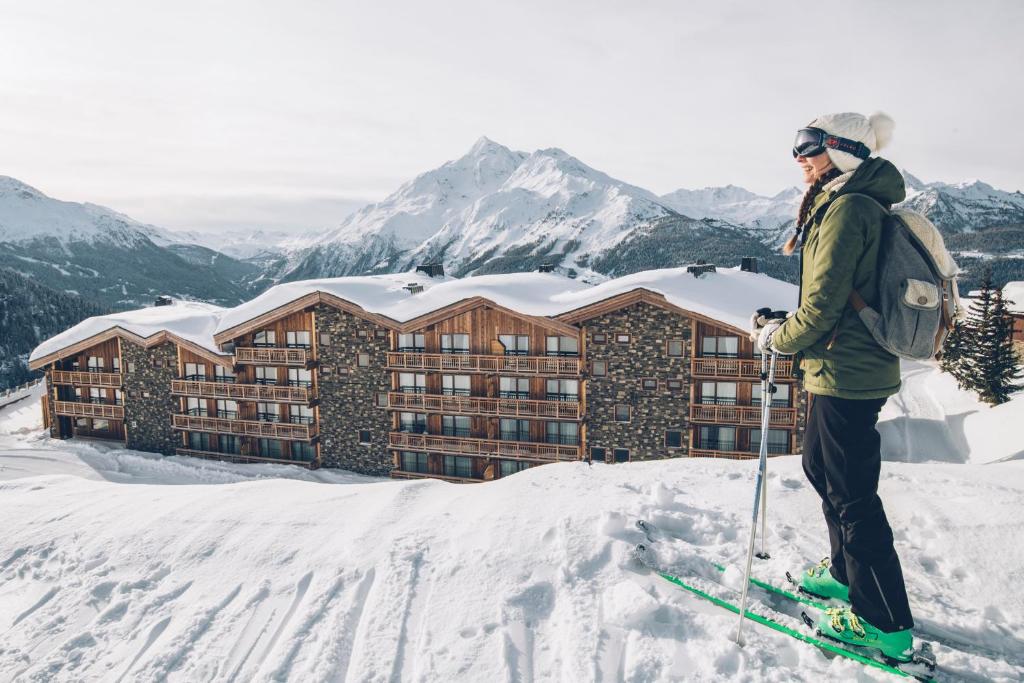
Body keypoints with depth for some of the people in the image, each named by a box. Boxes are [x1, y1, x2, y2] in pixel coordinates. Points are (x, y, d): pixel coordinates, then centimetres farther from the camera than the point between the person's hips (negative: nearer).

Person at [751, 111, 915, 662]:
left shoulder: (846, 208, -17)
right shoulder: (863, 205, 15)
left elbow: (822, 305, -21)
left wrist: (775, 339, -5)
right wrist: (783, 326, 12)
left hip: (845, 373, -11)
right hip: (853, 367, 11)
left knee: (852, 495, -1)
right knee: (820, 465, 23)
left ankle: (885, 624, 12)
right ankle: (847, 572, 40)